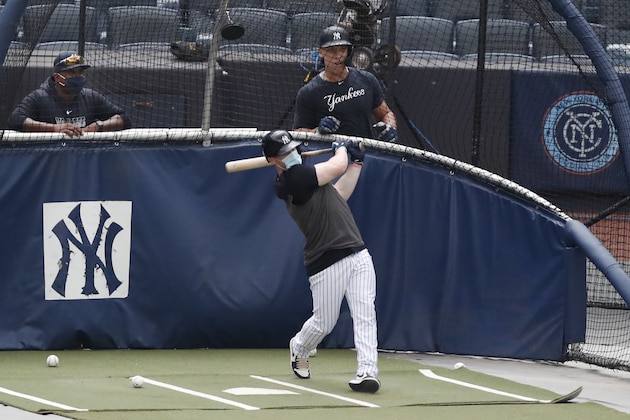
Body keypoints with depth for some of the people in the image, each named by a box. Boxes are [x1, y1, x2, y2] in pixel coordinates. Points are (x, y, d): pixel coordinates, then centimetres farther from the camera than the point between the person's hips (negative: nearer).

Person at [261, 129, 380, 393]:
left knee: (365, 314, -9)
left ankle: (367, 371, -14)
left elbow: (339, 195, 22)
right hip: (327, 264, -7)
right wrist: (341, 149, 11)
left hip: (358, 255, 7)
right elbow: (338, 167, -11)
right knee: (323, 323, 7)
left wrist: (355, 162, 20)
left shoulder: (300, 178, 17)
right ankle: (299, 349, 38)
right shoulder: (293, 178, -14)